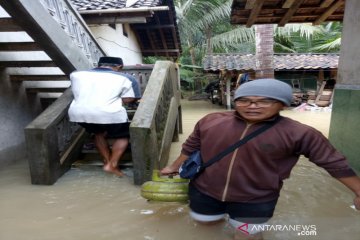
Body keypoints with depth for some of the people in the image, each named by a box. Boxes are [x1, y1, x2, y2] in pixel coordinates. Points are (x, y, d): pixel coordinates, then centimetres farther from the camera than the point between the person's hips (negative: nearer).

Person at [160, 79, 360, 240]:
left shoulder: (299, 133, -16)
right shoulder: (211, 121, -11)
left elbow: (334, 163, -6)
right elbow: (191, 146, 3)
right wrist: (175, 167, 14)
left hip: (256, 199, -2)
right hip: (205, 190, 3)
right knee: (203, 219, 21)